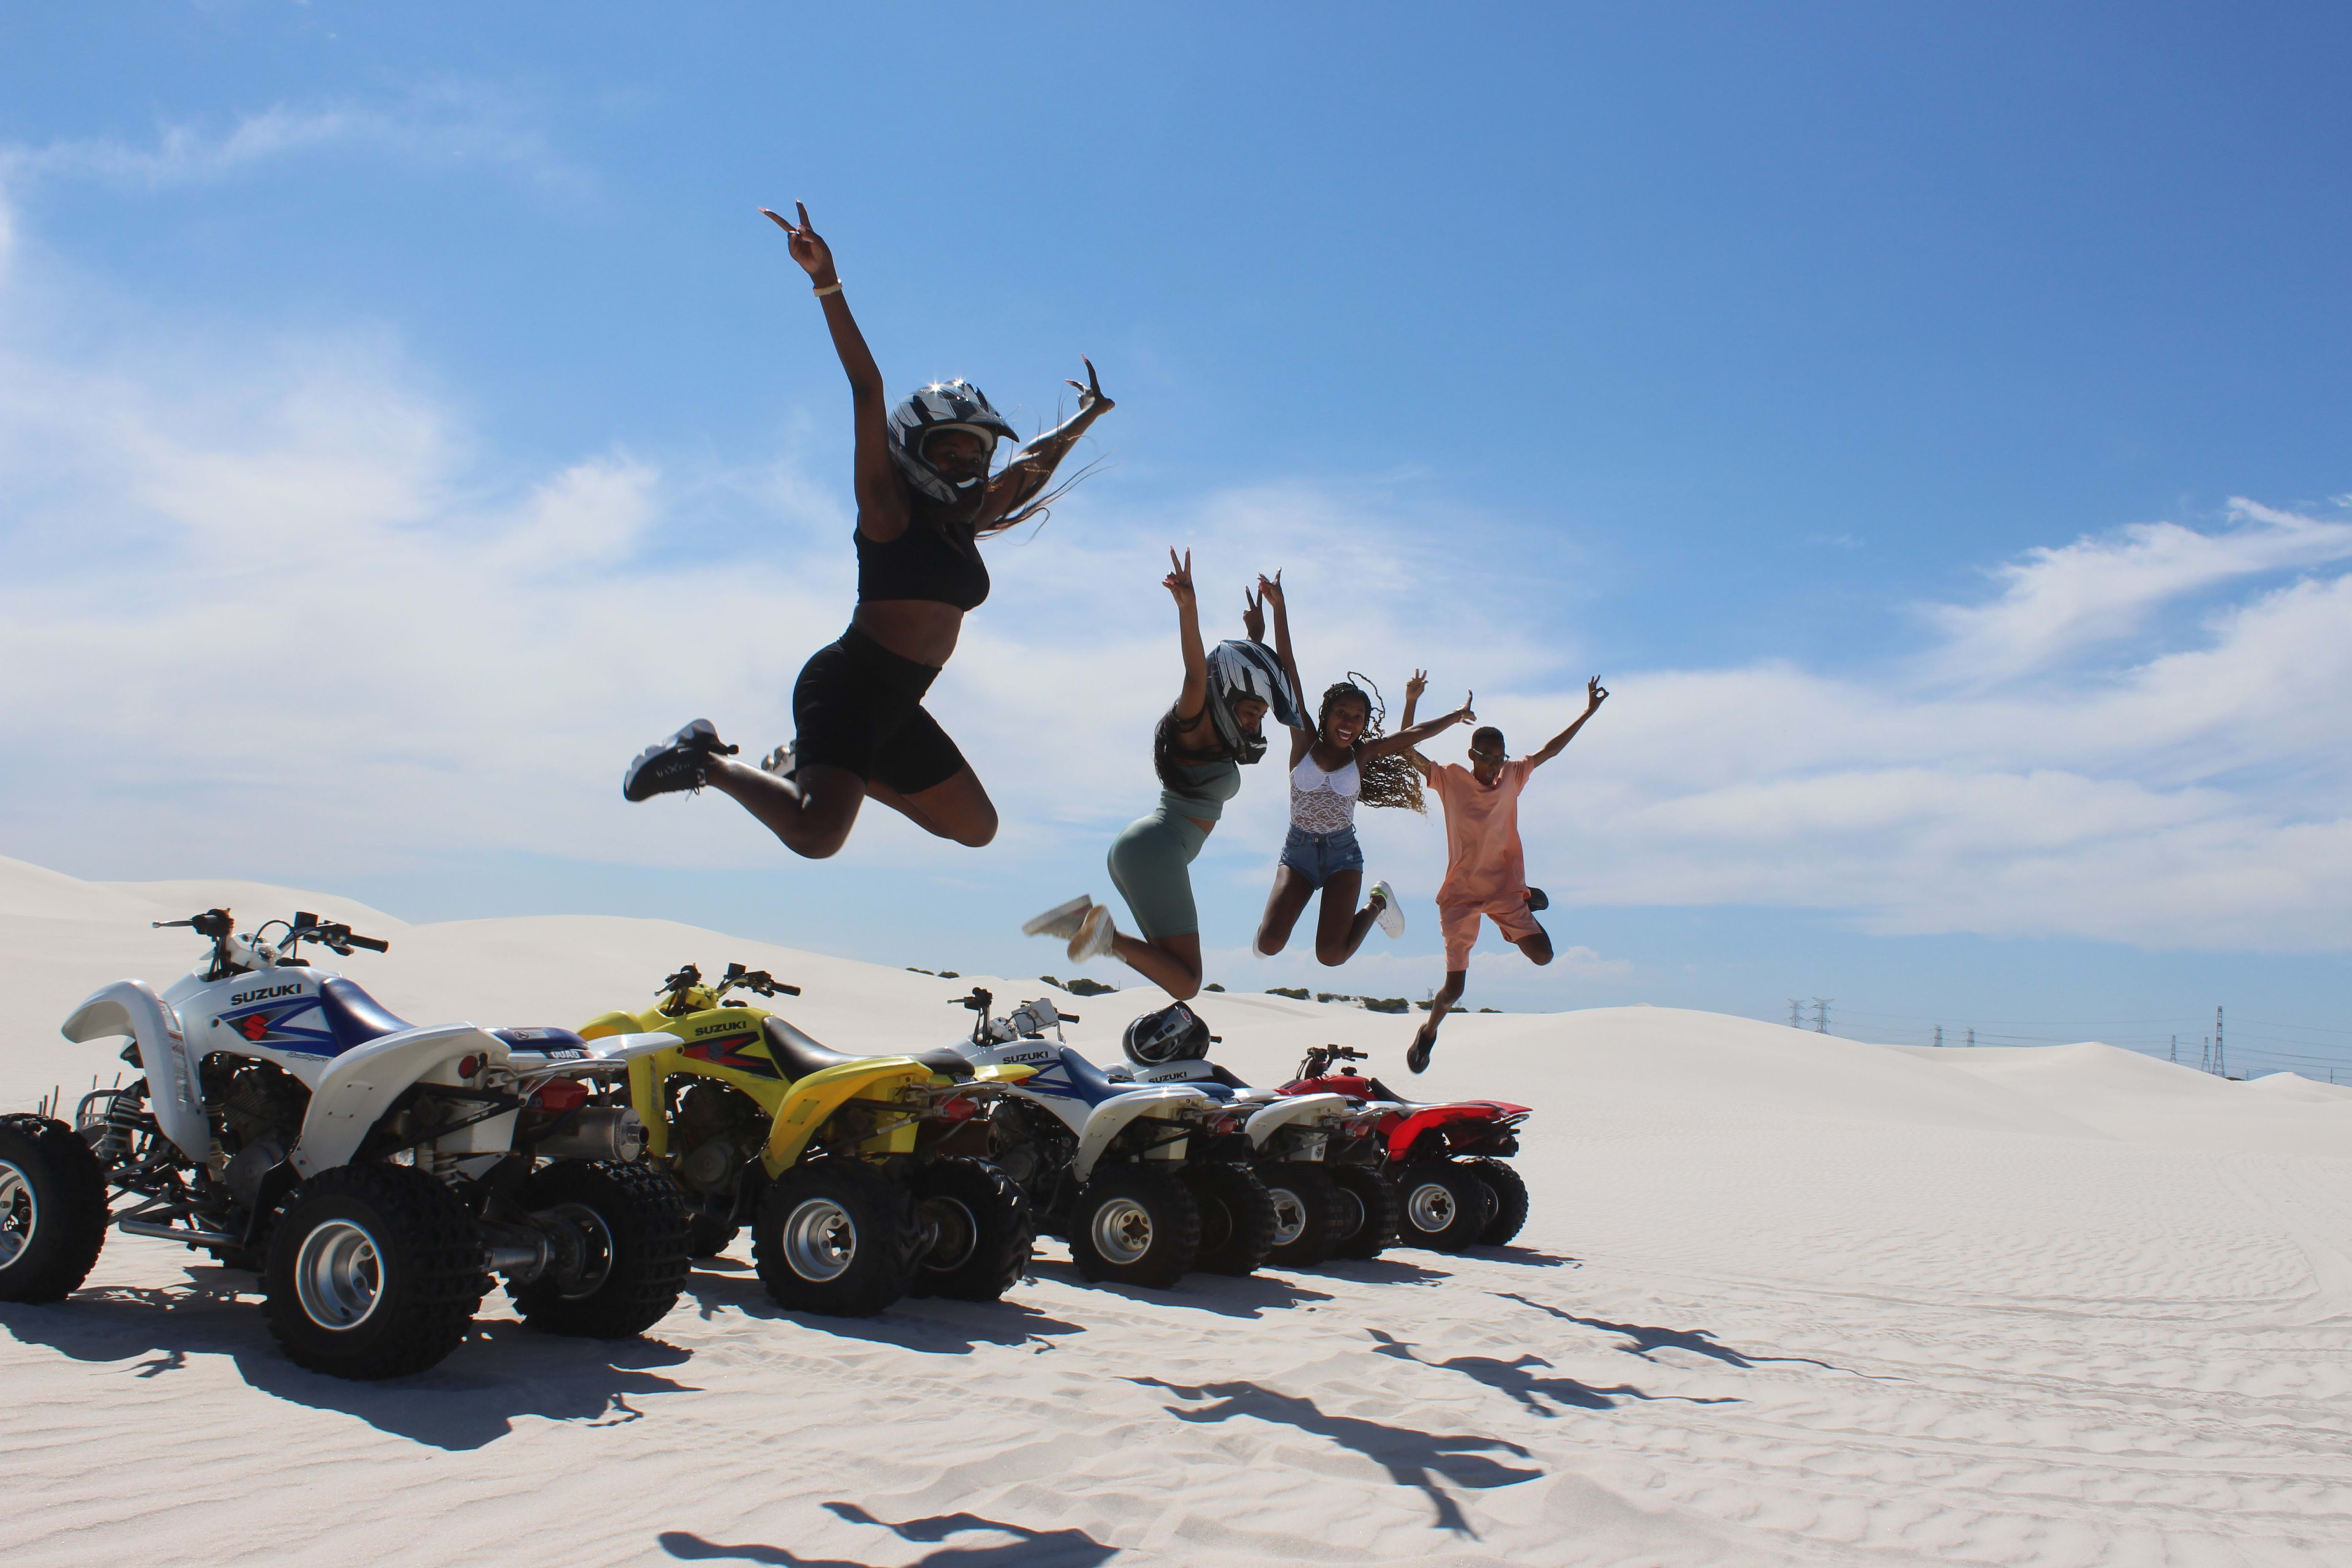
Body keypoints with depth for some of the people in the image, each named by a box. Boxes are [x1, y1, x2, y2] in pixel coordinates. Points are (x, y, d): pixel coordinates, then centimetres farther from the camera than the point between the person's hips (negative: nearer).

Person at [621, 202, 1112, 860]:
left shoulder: (965, 523, 12)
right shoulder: (889, 508, -7)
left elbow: (1033, 464, 27)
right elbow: (868, 392, -18)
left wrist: (1084, 418, 40)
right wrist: (828, 285, -26)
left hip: (895, 705, 9)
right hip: (846, 684, -9)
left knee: (976, 828, 20)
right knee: (816, 835, -30)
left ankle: (811, 765, 25)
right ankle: (709, 761, -2)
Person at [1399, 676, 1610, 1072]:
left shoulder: (1513, 776, 2)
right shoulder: (1451, 779, -7)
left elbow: (1550, 750, 10)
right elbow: (1408, 752, -14)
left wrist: (1588, 712, 9)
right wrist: (1410, 703, -26)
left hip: (1505, 889, 3)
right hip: (1461, 894, -3)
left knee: (1543, 954, -13)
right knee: (1454, 987, -5)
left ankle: (1527, 902, 21)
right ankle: (1428, 1032, 27)